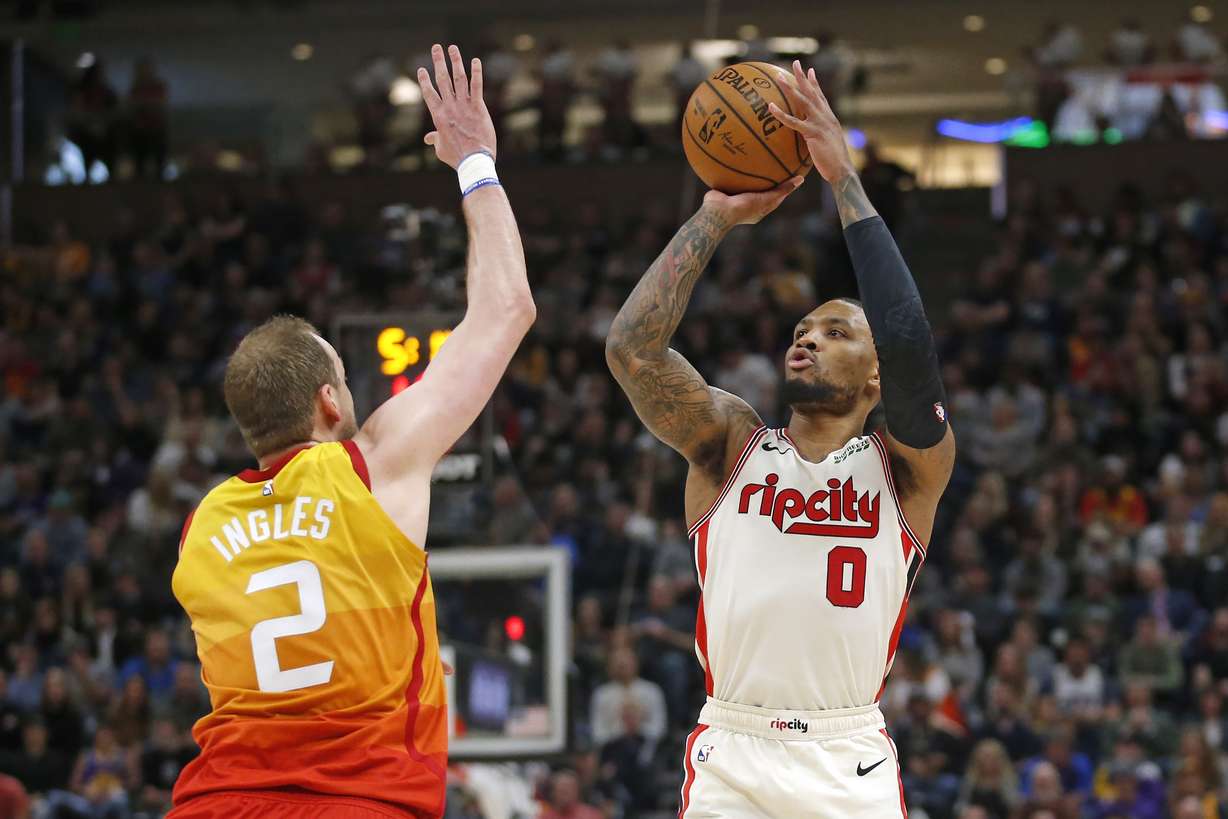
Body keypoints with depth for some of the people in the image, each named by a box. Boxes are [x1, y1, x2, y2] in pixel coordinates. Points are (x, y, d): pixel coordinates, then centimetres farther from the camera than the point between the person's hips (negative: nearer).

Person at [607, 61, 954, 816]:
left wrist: (845, 181, -10)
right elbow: (632, 348, -5)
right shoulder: (730, 444, 10)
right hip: (732, 757, 1)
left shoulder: (905, 467, 4)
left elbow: (908, 343, -14)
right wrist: (716, 218, -1)